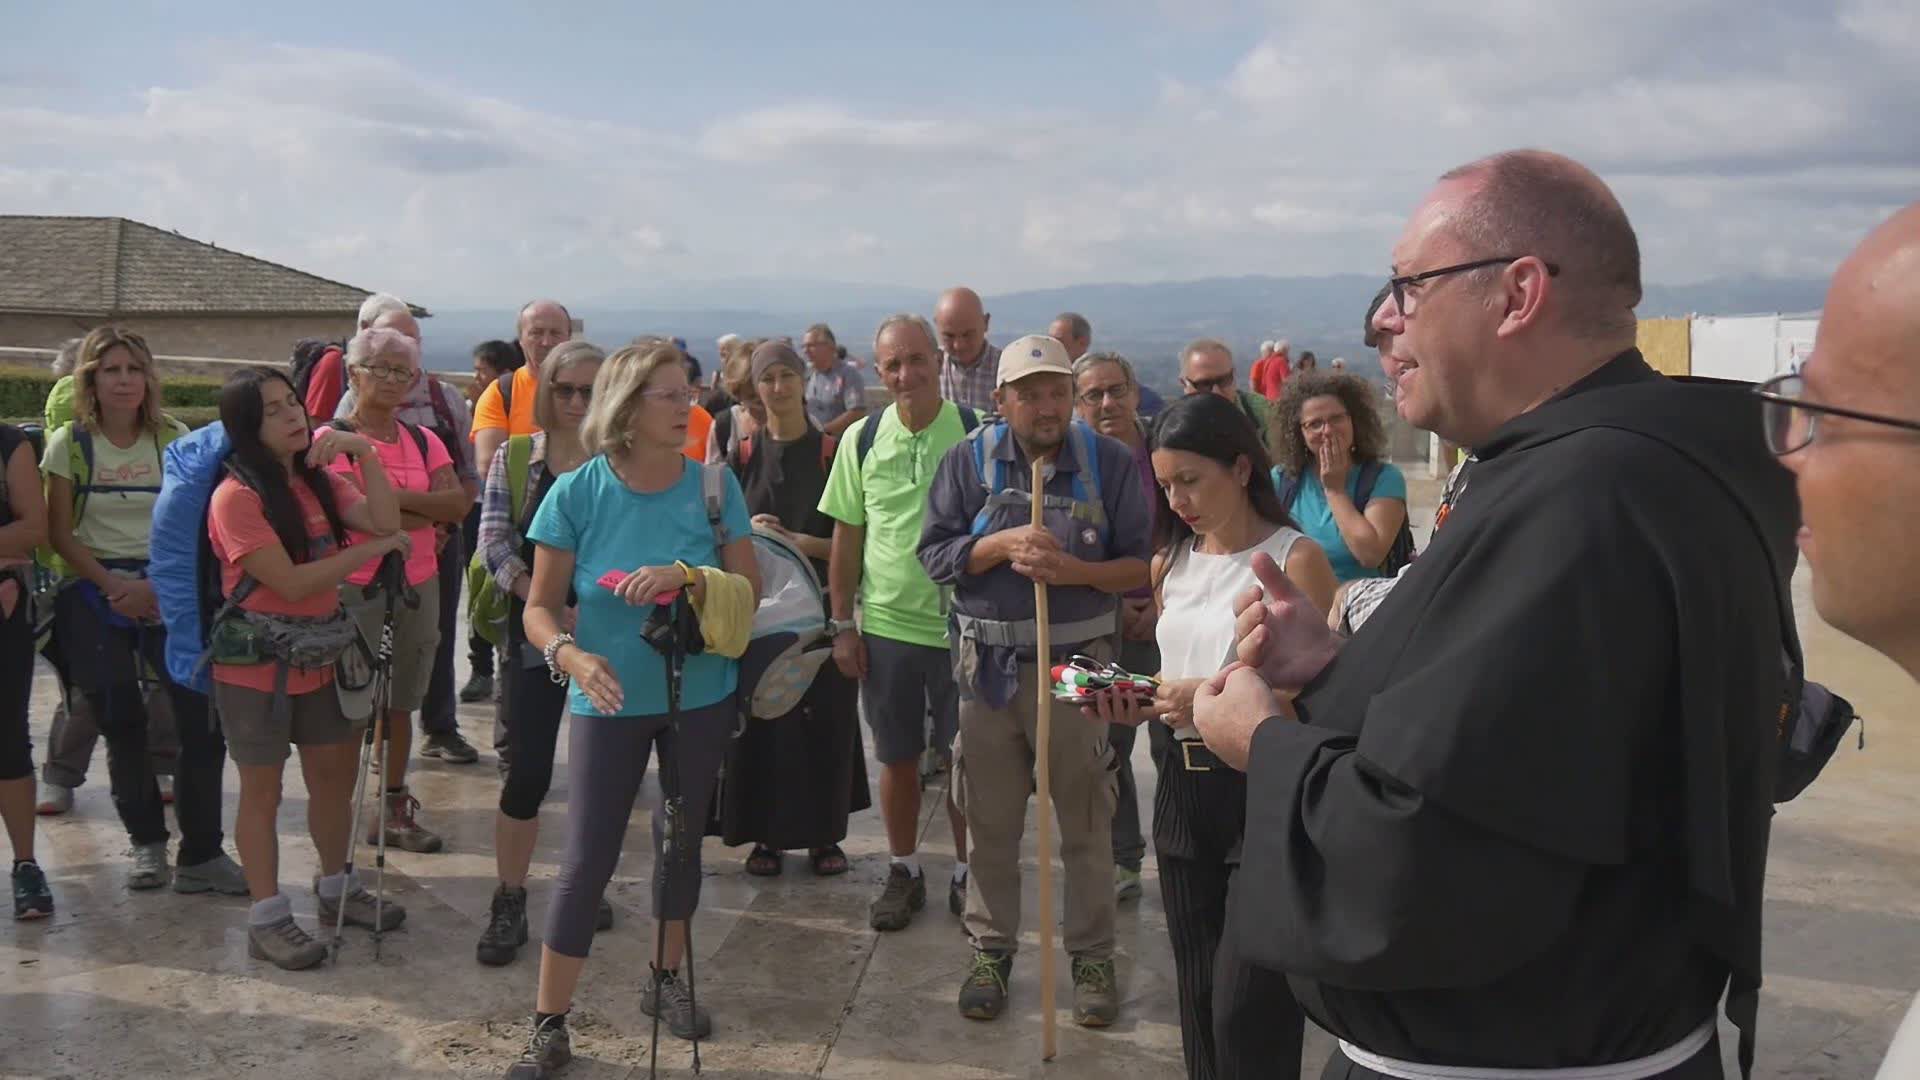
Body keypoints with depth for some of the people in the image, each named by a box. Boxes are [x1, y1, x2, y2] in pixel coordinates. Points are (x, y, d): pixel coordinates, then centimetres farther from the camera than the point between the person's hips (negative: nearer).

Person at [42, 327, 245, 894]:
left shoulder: (174, 439, 2)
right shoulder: (69, 443, 1)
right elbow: (60, 533, -1)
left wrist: (156, 588, -13)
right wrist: (111, 584, -13)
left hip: (167, 592, 0)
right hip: (94, 595, 0)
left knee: (204, 719, -10)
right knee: (121, 725, 5)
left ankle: (201, 856, 0)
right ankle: (147, 843, 23)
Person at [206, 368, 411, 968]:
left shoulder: (317, 481, 5)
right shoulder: (237, 496, -17)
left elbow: (385, 521, -7)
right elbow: (291, 582, -22)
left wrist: (362, 453, -14)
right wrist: (372, 550, -15)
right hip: (254, 666, -7)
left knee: (334, 776, 16)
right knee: (263, 790, 4)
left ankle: (336, 890, 34)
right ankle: (267, 920, 14)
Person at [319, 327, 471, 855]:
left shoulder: (423, 441, 11)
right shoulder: (332, 438, -5)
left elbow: (458, 504, -5)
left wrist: (394, 496, -16)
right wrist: (425, 518, -10)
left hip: (418, 587, 5)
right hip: (357, 588, -5)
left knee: (399, 702, 13)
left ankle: (395, 808, 23)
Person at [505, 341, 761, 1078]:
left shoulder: (714, 484, -8)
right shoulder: (577, 492, -13)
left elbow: (750, 589, -5)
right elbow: (540, 608, -9)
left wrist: (688, 577, -24)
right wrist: (572, 656, -29)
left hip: (700, 696, 3)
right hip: (610, 701, -2)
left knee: (682, 837, 17)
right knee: (587, 859, -3)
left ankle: (667, 979, 39)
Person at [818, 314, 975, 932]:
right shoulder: (861, 440, 1)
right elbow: (846, 539, 6)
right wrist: (842, 624, 3)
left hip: (963, 624, -2)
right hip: (885, 626, 2)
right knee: (898, 759, 13)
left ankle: (966, 873, 27)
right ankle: (904, 872, 30)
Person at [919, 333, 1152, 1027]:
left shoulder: (1110, 463, -2)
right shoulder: (969, 461, 0)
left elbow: (1142, 565, -3)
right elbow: (934, 554, -1)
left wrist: (1076, 570, -19)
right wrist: (1002, 543, -16)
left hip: (1078, 663, -1)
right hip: (988, 663, 1)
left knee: (1086, 820, 7)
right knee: (990, 820, 12)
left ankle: (1092, 956, 21)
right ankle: (991, 951, 27)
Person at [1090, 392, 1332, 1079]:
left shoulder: (1294, 559, -9)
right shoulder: (1171, 562, 11)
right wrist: (1134, 706, 1)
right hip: (1183, 785, 7)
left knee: (1246, 1007, -5)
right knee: (1197, 994, 16)